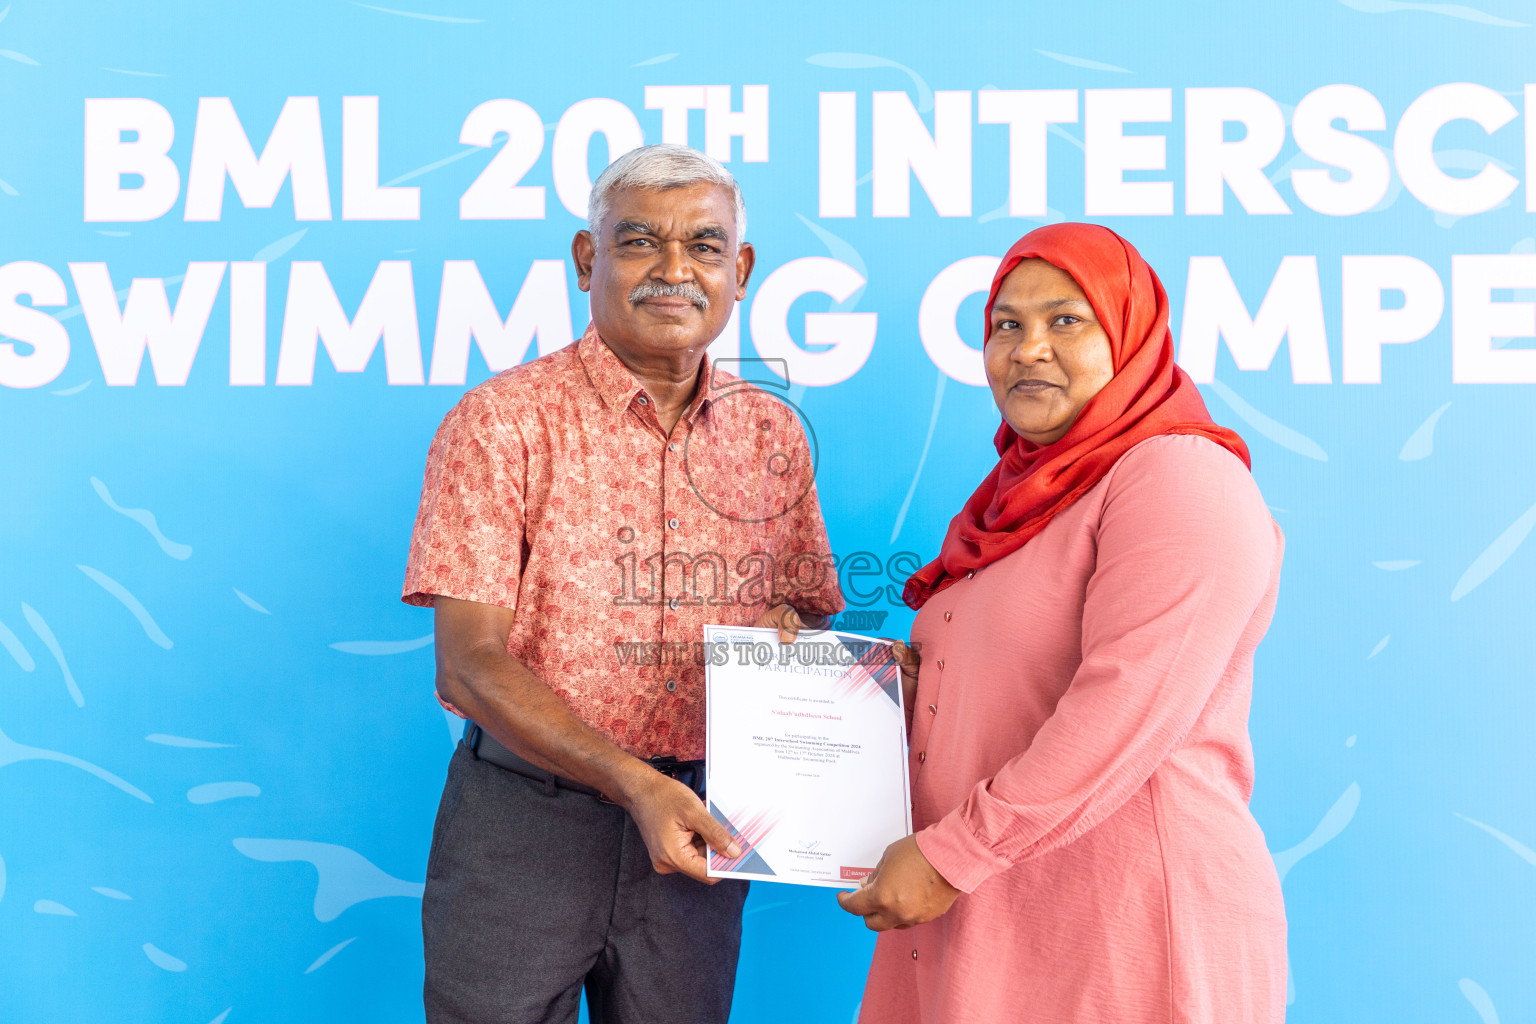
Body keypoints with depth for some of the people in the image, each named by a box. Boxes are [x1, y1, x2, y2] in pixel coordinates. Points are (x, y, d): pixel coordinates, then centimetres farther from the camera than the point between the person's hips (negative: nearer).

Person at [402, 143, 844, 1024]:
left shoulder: (774, 435, 5)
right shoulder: (503, 421, -8)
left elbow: (809, 612, 14)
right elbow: (471, 663, -13)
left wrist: (791, 638, -10)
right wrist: (633, 782, -23)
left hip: (697, 824, 4)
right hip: (526, 815, -3)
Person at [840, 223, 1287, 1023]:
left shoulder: (1180, 479, -14)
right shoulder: (1025, 489, 14)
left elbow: (1127, 711, -23)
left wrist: (949, 856, -20)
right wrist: (921, 680, 3)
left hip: (1119, 926, -8)